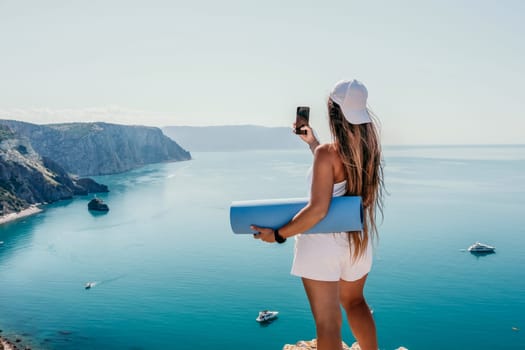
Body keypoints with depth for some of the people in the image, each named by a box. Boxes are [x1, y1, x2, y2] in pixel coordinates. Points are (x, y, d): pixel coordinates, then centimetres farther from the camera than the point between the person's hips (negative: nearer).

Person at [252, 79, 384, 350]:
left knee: (327, 322, 7)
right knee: (354, 302, 31)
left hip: (323, 244, -7)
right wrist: (311, 141, 28)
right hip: (358, 241, 7)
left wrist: (278, 234, -16)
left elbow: (318, 210, -26)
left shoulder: (327, 153, -22)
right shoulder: (368, 147, -3)